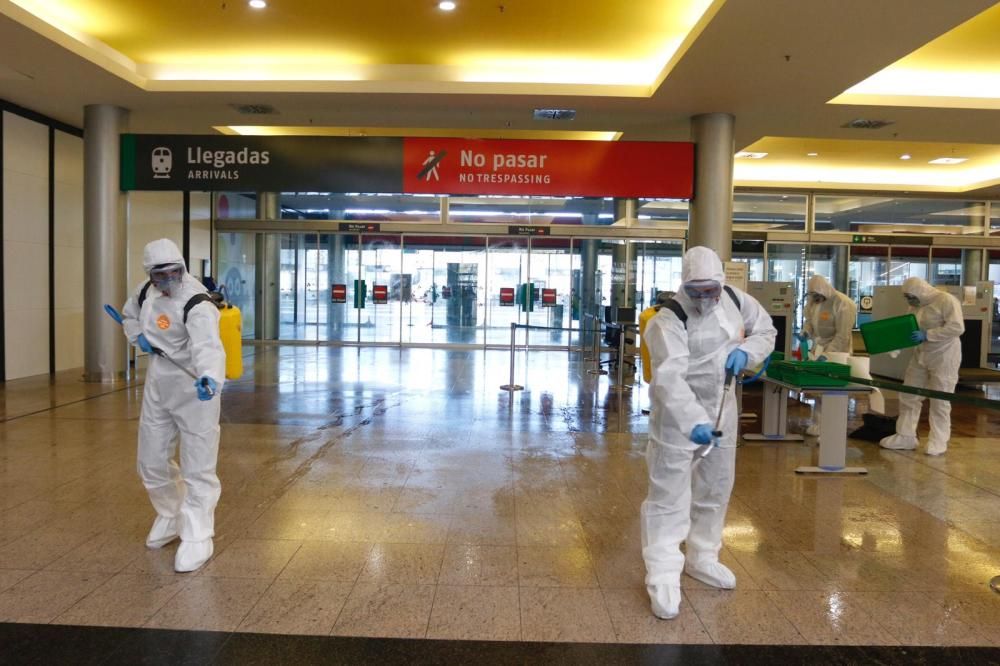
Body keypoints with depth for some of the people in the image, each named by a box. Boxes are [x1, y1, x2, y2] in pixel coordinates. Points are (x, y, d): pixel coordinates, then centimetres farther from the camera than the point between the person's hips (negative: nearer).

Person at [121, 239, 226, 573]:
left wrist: (210, 378, -62)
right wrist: (137, 336, 2)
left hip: (194, 392, -7)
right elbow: (130, 314, 24)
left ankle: (197, 538, 10)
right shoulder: (146, 292, 1)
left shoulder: (197, 304, -24)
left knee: (197, 468, -3)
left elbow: (208, 346, -42)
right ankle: (170, 516, 42)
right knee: (151, 463, 18)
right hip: (157, 391, 8)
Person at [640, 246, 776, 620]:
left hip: (721, 409, 7)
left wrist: (745, 352, -12)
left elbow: (766, 331, 11)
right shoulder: (669, 321, -25)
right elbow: (669, 378, -36)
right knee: (669, 495, -6)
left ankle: (702, 558, 39)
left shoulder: (735, 299, -5)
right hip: (677, 414, -7)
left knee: (716, 488, 19)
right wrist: (694, 422, -49)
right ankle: (663, 577, 3)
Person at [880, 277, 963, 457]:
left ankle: (938, 442, 9)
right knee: (908, 397, 5)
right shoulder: (916, 306, 10)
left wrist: (927, 335, -24)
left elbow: (957, 327, -22)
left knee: (939, 401, 0)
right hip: (920, 355, 8)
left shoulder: (946, 300, -14)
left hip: (944, 356, -8)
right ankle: (905, 437, 12)